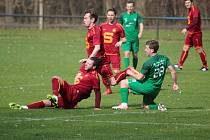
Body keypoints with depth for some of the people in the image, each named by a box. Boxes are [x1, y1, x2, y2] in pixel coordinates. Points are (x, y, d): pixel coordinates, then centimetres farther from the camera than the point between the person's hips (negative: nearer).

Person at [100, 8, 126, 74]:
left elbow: (124, 39, 4)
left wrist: (121, 42, -16)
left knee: (116, 71, -9)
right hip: (104, 53, 4)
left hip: (115, 53, -4)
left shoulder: (119, 27, -2)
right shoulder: (102, 26, 8)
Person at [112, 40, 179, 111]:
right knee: (146, 106, 26)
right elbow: (173, 71, -2)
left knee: (124, 82, 2)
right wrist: (175, 83, 9)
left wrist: (130, 73, 4)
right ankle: (158, 106, -2)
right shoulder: (164, 58, -1)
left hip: (148, 87, -7)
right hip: (157, 89, 7)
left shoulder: (148, 63, -20)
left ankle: (124, 104, -2)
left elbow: (140, 77, -14)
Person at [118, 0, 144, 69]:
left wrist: (140, 33, -20)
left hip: (135, 38, 1)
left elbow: (141, 24, -5)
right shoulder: (123, 15, 4)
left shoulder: (137, 15, 2)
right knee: (126, 54, -14)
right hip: (126, 38, -1)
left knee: (135, 55, 9)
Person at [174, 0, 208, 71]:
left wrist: (187, 29, -31)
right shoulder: (190, 10, 13)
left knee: (199, 49, -3)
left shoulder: (195, 10, -16)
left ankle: (205, 66, 7)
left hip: (196, 33, -9)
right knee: (185, 48, 4)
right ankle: (180, 65, 3)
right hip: (190, 33, 9)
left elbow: (195, 22, -28)